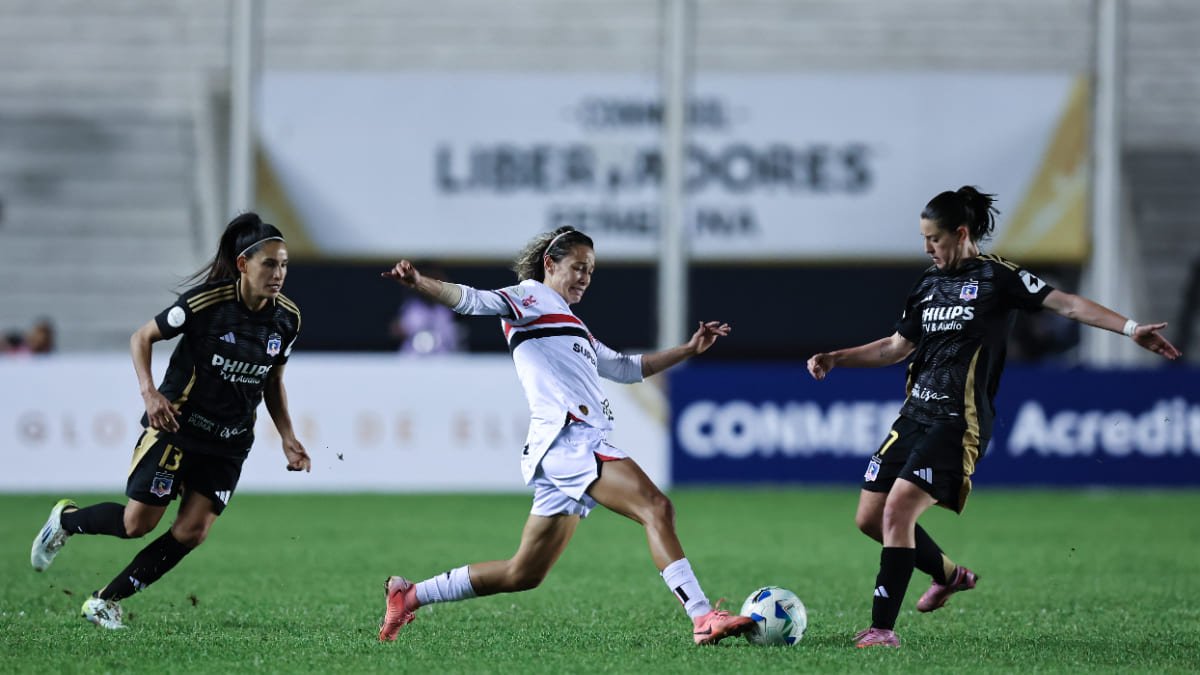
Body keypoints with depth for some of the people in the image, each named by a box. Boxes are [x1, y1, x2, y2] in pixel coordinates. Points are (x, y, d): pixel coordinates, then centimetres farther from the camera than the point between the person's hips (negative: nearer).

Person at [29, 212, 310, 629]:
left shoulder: (287, 319, -3)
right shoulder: (206, 302, -18)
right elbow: (142, 337, -7)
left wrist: (288, 438, 3)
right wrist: (149, 392, -23)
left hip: (229, 442, 5)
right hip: (176, 425, -5)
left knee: (192, 532, -6)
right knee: (138, 523, -6)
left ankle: (105, 602, 7)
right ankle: (65, 520, 25)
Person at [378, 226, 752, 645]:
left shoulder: (570, 326, 32)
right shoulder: (532, 297, 7)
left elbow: (626, 368, 41)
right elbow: (475, 301, -9)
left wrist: (689, 349, 35)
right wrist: (421, 283, -28)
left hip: (581, 446, 10)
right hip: (569, 438, -10)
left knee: (523, 575, 8)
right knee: (656, 507, -22)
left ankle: (409, 596, 17)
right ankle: (703, 618, -30)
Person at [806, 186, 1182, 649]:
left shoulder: (996, 277, -5)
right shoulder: (928, 284, 15)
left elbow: (1066, 304, -11)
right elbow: (896, 347, 23)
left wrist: (1131, 329, -21)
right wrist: (834, 359, 14)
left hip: (957, 423, -8)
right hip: (915, 414, 8)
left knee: (898, 510, -20)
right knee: (870, 517, 8)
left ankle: (883, 628, -15)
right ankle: (949, 574, 32)